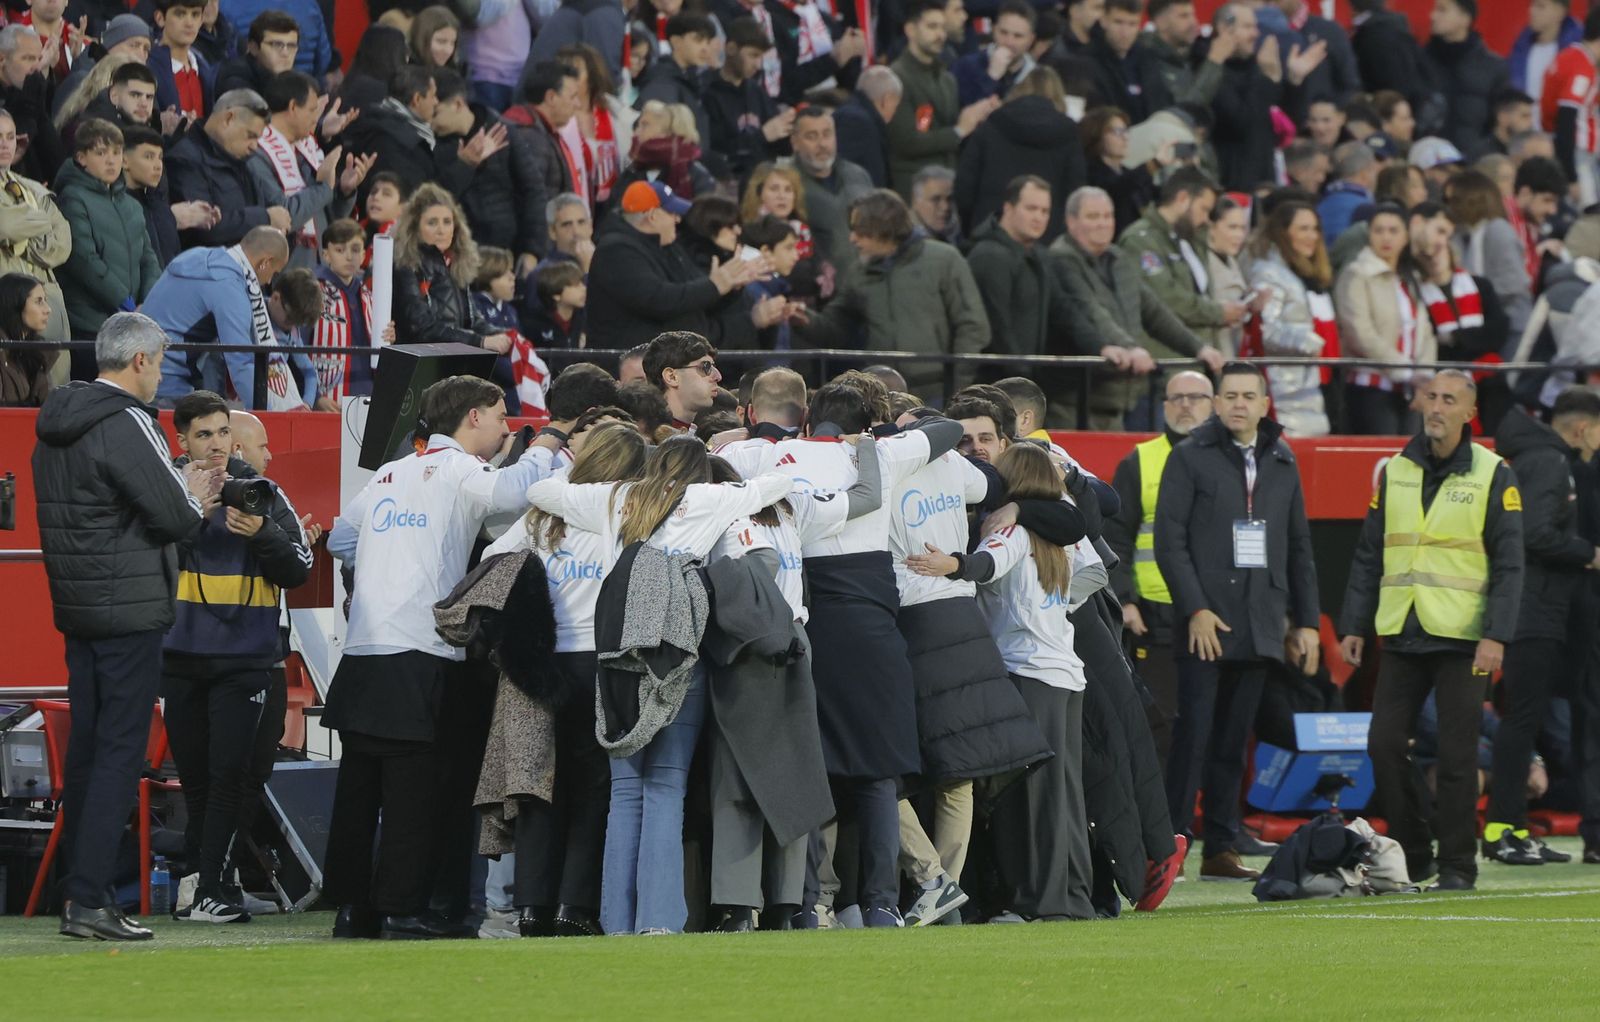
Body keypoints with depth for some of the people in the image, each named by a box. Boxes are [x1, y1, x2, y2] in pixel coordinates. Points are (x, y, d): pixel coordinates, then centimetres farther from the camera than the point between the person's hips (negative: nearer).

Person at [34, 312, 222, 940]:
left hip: (76, 607, 9)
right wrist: (195, 500, 6)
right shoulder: (126, 424, -15)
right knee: (120, 749, -7)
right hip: (130, 611, -9)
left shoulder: (55, 428, 13)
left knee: (88, 746, 13)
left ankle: (77, 891, 15)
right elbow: (172, 516, -17)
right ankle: (89, 899, -11)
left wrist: (185, 499, 10)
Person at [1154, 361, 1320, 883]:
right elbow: (1170, 540, -7)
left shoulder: (1282, 463, 14)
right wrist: (1195, 609, -15)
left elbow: (1299, 546, 18)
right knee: (1193, 737, -8)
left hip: (1260, 626, 5)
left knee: (1234, 742, 7)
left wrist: (1306, 621, 13)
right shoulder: (1191, 458, -1)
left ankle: (1221, 849, 10)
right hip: (1205, 624, -5)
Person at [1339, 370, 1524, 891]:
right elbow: (1369, 555, 14)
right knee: (1385, 744, 0)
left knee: (1457, 755, -3)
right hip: (1401, 635, 4)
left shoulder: (1493, 475, -1)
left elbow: (1508, 564, -4)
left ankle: (1457, 864, 5)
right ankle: (1411, 856, 13)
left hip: (1463, 637, -4)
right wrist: (1353, 627, 7)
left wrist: (1496, 637, -13)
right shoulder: (1395, 472, 11)